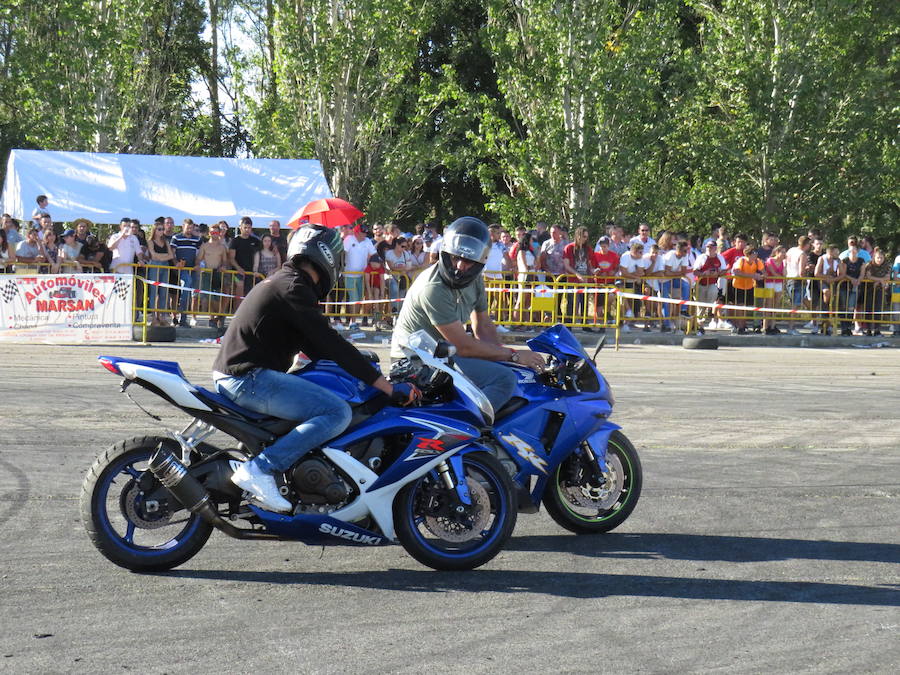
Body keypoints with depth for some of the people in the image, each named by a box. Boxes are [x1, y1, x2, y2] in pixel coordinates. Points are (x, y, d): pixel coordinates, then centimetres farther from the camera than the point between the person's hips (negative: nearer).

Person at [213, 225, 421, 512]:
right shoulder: (294, 287, -12)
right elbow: (330, 343, -18)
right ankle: (260, 469, -24)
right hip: (250, 378, -11)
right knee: (338, 412, -20)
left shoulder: (280, 281, 20)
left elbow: (312, 345, 25)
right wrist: (388, 387, -17)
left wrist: (362, 365, 20)